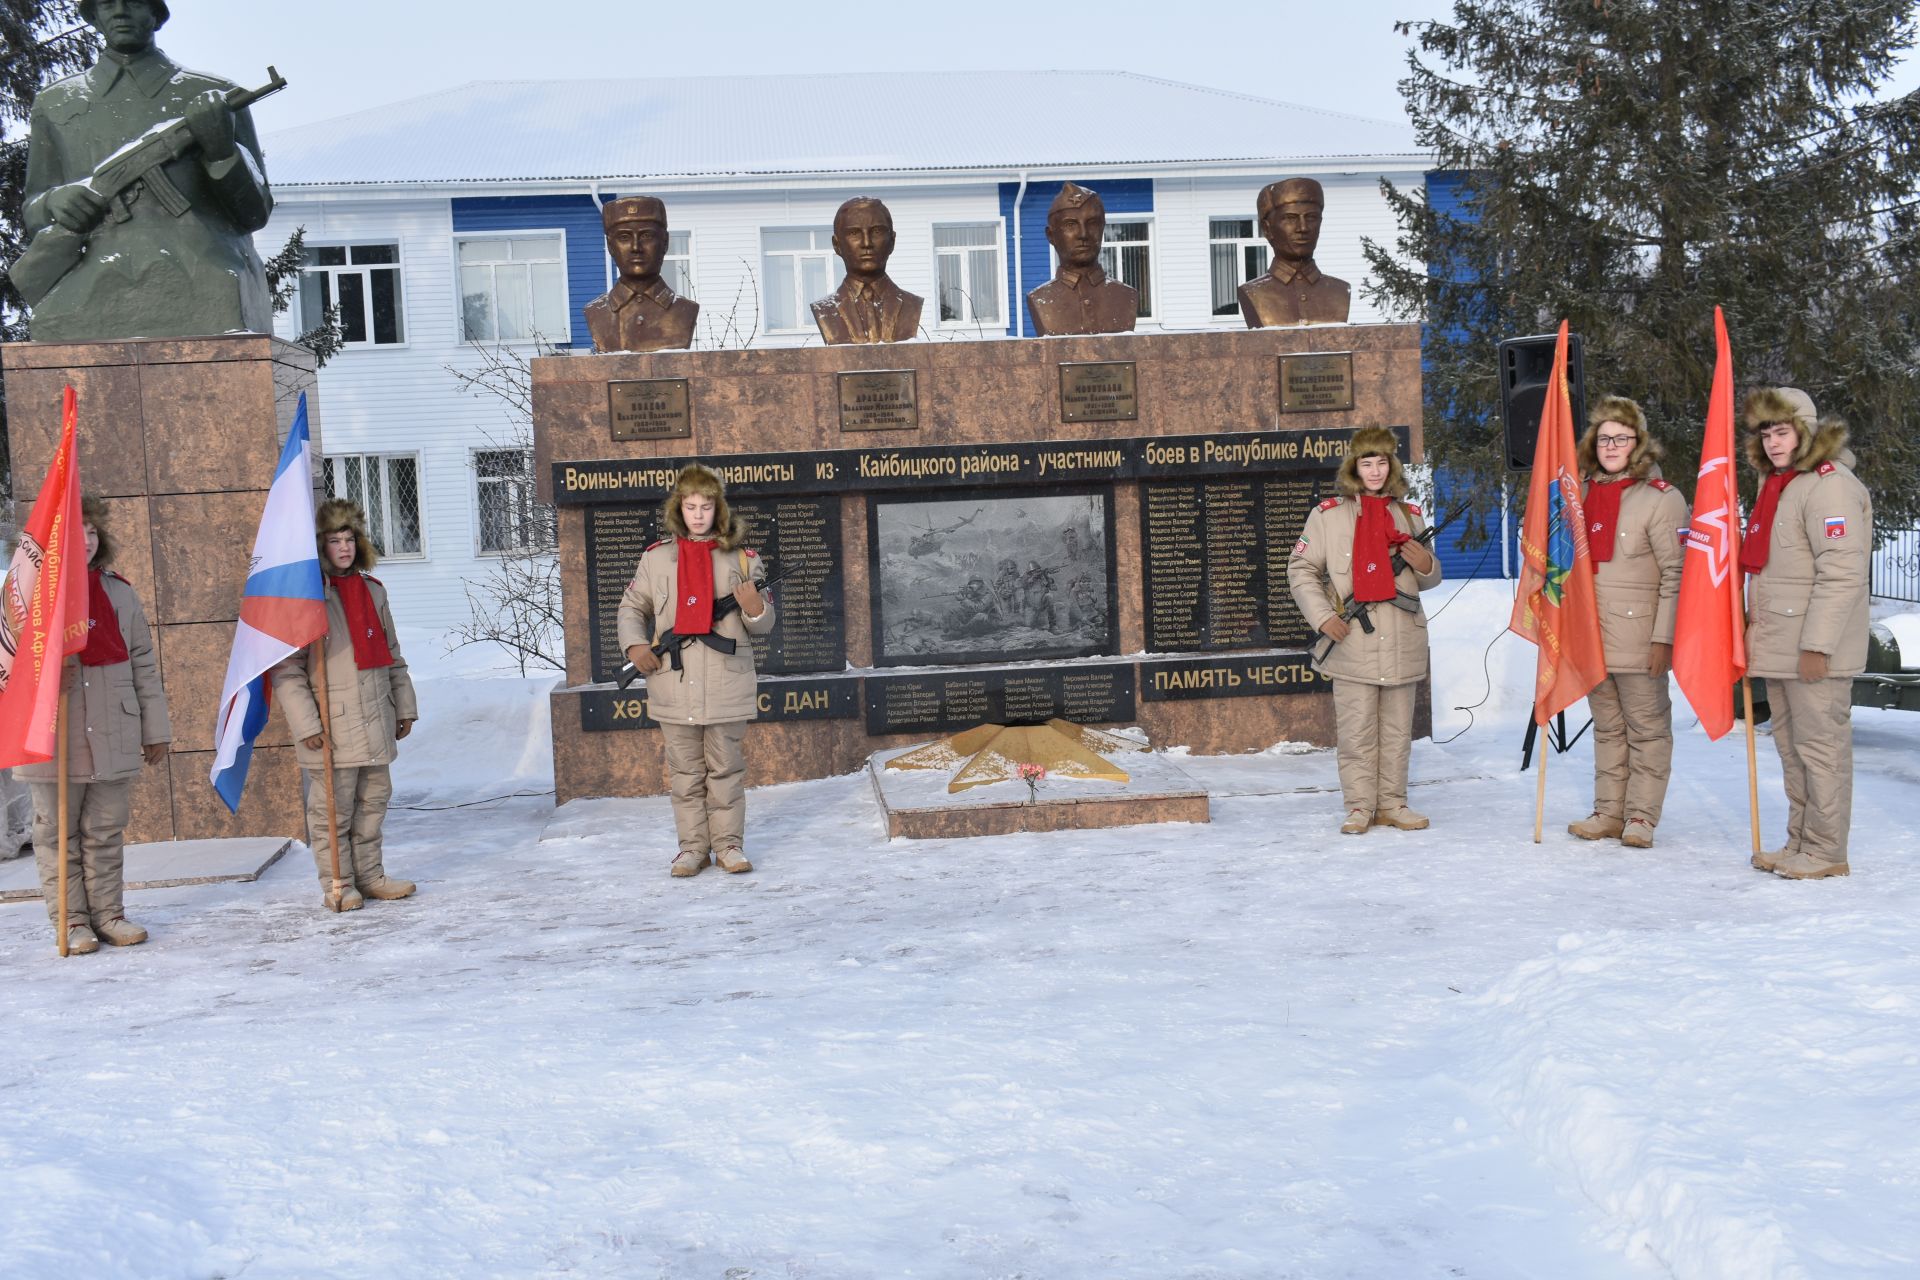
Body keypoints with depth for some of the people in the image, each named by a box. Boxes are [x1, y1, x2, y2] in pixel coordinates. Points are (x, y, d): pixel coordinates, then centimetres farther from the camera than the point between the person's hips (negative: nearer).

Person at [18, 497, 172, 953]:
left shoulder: (118, 592, 9)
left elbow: (143, 664, 10)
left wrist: (155, 729, 9)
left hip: (113, 738, 2)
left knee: (107, 832, 9)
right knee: (58, 835, 5)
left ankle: (108, 913, 17)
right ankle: (72, 920, 13)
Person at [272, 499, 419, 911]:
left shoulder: (372, 590, 13)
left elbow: (392, 656, 20)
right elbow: (286, 670, -11)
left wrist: (404, 706, 18)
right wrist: (305, 723, -16)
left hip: (376, 724, 7)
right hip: (332, 728, -7)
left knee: (373, 802, 13)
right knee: (333, 810, 0)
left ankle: (370, 876, 24)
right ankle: (337, 884, 11)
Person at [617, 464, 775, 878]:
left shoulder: (741, 557, 5)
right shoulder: (656, 557, 8)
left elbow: (764, 625, 7)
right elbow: (632, 606, 18)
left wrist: (754, 607, -16)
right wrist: (635, 644, 0)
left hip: (726, 683, -1)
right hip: (674, 683, 1)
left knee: (726, 768, 5)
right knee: (685, 770, 7)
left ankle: (728, 842, 13)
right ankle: (692, 845, 14)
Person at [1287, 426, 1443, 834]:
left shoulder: (1409, 516, 15)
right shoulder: (1328, 514, 4)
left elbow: (1429, 579, 23)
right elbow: (1300, 569, 4)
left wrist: (1426, 567, -1)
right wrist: (1322, 616, -7)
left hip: (1402, 639, 3)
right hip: (1352, 638, -3)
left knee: (1397, 727, 8)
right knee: (1356, 729, -2)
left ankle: (1392, 803, 18)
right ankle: (1360, 806, 8)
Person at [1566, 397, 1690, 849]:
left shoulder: (1661, 498, -8)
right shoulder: (1584, 495, 10)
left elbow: (1676, 574, -11)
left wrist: (1664, 638, -16)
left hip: (1639, 637, -6)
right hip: (1592, 635, 6)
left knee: (1647, 727, 4)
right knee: (1607, 727, 13)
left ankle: (1641, 816, 10)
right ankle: (1608, 812, 20)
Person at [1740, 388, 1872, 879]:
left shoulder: (1829, 484, -14)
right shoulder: (1775, 484, 17)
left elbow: (1842, 572, -21)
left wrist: (1816, 644, -22)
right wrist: (1755, 635, 20)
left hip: (1815, 652, -10)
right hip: (1778, 648, 10)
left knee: (1819, 745, -4)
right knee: (1790, 745, 15)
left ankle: (1826, 851, 4)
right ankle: (1799, 842, 24)